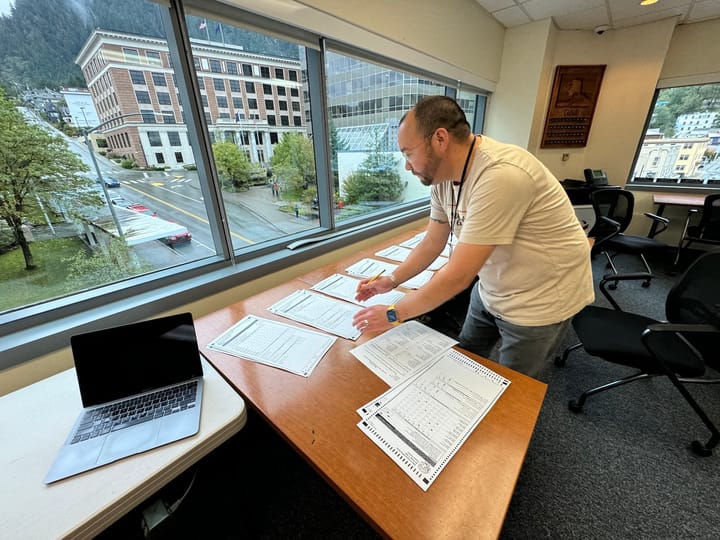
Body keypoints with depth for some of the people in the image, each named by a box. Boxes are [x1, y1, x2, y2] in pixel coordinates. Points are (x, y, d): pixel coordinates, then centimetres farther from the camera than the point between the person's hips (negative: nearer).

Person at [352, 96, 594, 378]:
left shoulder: (501, 175, -33)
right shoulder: (443, 174, -7)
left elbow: (457, 276, -33)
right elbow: (432, 243, 2)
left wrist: (392, 314, -23)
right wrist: (391, 280, -8)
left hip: (538, 301, -7)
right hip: (490, 291, 7)